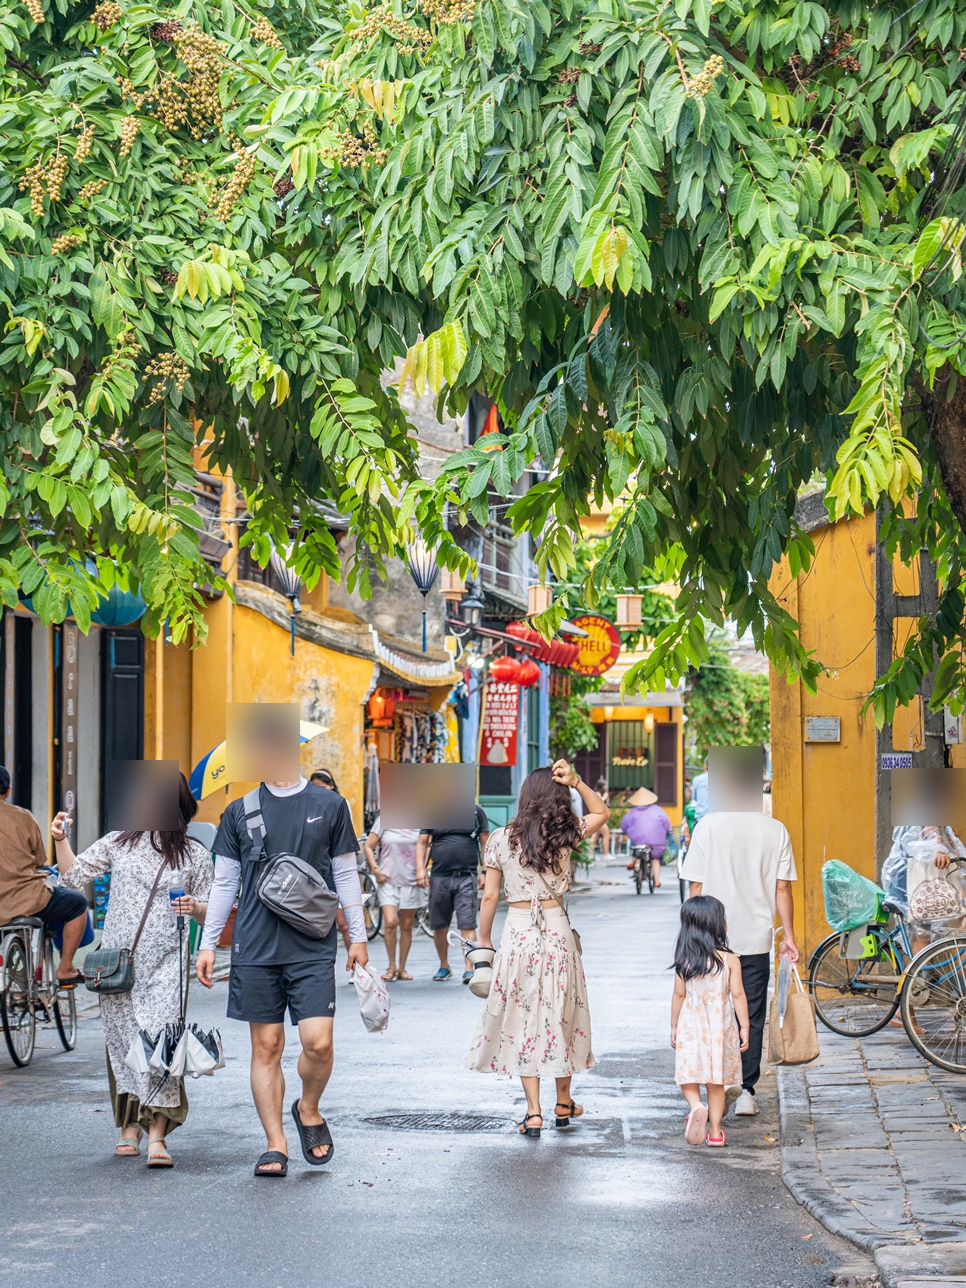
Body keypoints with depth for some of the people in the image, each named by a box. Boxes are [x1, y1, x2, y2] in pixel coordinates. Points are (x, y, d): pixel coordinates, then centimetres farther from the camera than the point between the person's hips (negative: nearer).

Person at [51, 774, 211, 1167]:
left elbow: (208, 912, 10)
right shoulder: (118, 843, 11)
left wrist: (193, 907, -11)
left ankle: (157, 1134, -16)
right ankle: (129, 1125, 16)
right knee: (122, 1038, 4)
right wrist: (60, 840, -4)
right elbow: (73, 875, 11)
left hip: (166, 961, -2)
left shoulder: (194, 854, 7)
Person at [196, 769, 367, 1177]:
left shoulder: (329, 805, 6)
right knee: (266, 1047, 2)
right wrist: (208, 944, 9)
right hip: (256, 948, 1)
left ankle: (309, 1109, 18)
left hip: (313, 948, -1)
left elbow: (345, 875, 11)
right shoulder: (239, 812, 8)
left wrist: (358, 937, 9)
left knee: (318, 1042, -11)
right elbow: (224, 882, 13)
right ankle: (276, 1146, 9)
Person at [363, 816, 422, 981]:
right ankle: (391, 966, -2)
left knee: (407, 926, 7)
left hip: (411, 881, 2)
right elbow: (368, 847, 5)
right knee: (390, 922, -16)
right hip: (388, 880, -2)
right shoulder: (383, 821, 0)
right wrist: (375, 869, -5)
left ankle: (402, 968, 17)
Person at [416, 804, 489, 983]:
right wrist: (420, 869, -3)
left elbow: (485, 843, 9)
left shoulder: (475, 812, 7)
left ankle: (469, 969, -10)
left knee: (468, 924, -10)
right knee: (439, 926, 9)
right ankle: (444, 966, 24)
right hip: (439, 877, 2)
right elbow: (422, 843, 10)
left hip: (466, 877, -2)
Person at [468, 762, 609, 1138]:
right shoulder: (565, 834, -4)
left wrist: (483, 942, 11)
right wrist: (576, 782, 1)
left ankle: (533, 1111, 1)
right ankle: (563, 1103, 26)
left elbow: (489, 896, 0)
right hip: (556, 930, 0)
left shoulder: (500, 839, -3)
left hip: (516, 933, 0)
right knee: (561, 1012, 14)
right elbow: (601, 812, 15)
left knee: (523, 1017, 5)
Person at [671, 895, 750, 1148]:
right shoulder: (730, 960, -9)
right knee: (716, 1081, 11)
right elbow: (738, 995, -7)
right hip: (720, 1026, 0)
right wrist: (744, 1027, 2)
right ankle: (715, 1131, 13)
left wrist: (674, 1027, 10)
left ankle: (696, 1106, -20)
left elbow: (679, 995, -1)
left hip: (690, 1025, 0)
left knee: (688, 1075, 9)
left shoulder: (684, 962, -6)